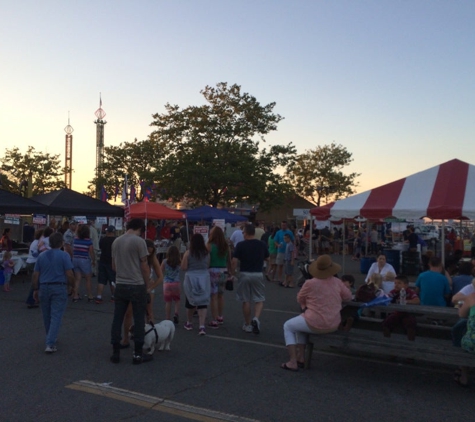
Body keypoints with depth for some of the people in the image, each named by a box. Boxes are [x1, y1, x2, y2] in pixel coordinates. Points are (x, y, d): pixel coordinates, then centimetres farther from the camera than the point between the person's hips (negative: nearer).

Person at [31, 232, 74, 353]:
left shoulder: (41, 255, 6)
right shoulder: (64, 255, -8)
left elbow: (35, 275, 5)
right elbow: (69, 275, -12)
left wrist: (35, 289, 14)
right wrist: (72, 284, 6)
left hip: (44, 288, 5)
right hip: (59, 288, -5)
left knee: (47, 316, 18)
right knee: (56, 316, -3)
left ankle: (51, 339, 35)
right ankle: (50, 344, -11)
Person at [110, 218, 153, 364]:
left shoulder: (116, 241, 8)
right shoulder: (139, 241, -10)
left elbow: (113, 266, 15)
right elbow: (144, 267, -9)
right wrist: (147, 284, 4)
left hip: (120, 285, 6)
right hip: (136, 286, -5)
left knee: (117, 319, 10)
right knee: (138, 320, 4)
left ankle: (115, 353, 15)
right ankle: (138, 354, 10)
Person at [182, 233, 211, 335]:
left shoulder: (188, 253, -7)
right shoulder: (206, 253, 0)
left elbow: (183, 267, -8)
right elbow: (208, 266, 8)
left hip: (191, 278, -1)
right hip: (204, 278, 1)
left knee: (191, 301, 16)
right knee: (203, 302, 1)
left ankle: (189, 323, 31)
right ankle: (202, 326, -9)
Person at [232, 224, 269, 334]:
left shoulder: (241, 245, -7)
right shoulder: (261, 244, 2)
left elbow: (234, 261, -12)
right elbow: (267, 258, 12)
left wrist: (232, 272, -1)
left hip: (245, 274, -1)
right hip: (258, 274, 1)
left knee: (246, 301, 9)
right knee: (259, 300, 8)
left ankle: (247, 325, 18)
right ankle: (256, 318, -16)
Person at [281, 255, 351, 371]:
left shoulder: (310, 284, -16)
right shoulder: (337, 282, -4)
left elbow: (300, 299, 1)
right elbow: (348, 297, 12)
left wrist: (306, 306, 21)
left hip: (315, 324, -6)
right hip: (334, 325, 6)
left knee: (288, 326, 18)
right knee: (300, 322, 31)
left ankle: (292, 362, 8)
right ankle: (301, 357, 29)